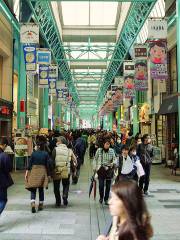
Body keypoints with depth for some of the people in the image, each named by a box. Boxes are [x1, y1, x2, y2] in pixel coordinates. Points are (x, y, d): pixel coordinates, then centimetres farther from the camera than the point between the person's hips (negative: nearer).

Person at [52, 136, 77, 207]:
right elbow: (75, 160, 4)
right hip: (66, 171, 2)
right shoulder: (69, 150, 5)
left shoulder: (55, 149, -4)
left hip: (57, 171, -2)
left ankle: (58, 202, 12)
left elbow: (52, 160, -7)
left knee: (56, 187, 12)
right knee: (66, 185, 19)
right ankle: (65, 195, -6)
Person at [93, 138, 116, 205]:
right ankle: (101, 197, 21)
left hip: (109, 169, 1)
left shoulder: (112, 151, 0)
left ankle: (106, 199, 19)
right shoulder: (99, 150, -1)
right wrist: (94, 168, 3)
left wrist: (113, 163, -16)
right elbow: (95, 159, 7)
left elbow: (114, 159, 5)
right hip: (101, 169, -1)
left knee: (108, 185, 3)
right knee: (101, 184, -4)